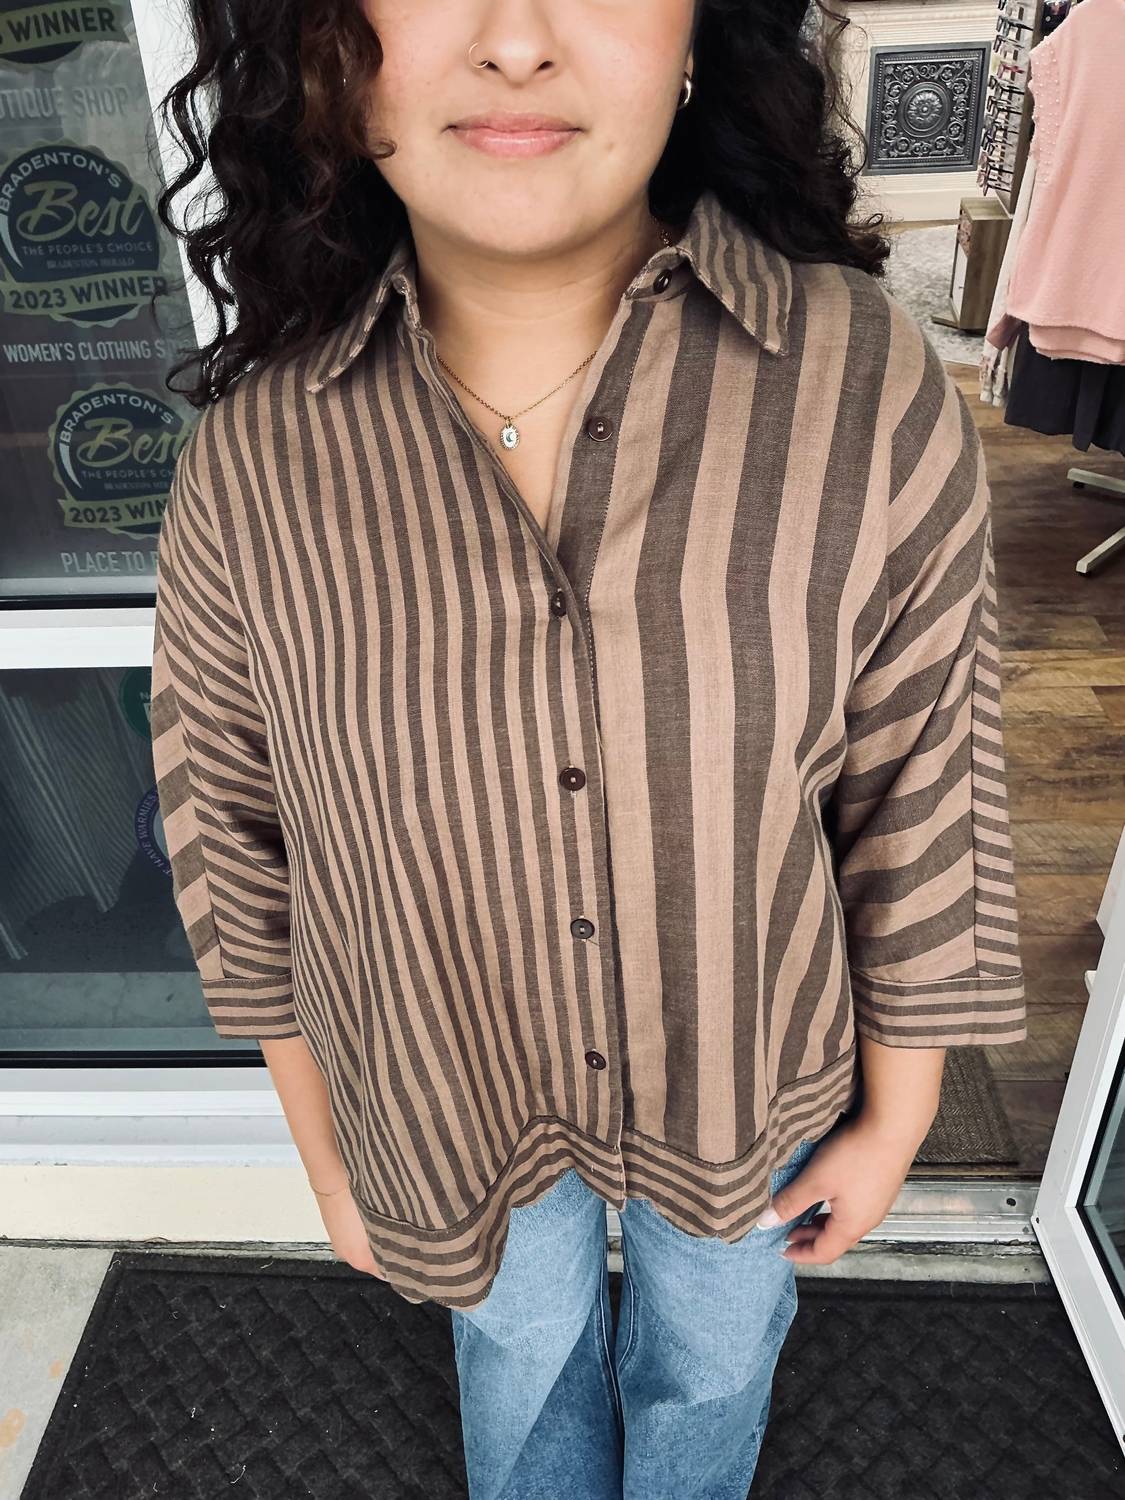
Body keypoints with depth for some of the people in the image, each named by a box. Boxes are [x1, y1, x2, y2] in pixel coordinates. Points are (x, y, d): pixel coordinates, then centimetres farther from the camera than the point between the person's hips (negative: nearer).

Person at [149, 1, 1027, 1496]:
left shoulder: (869, 390, -22)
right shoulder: (253, 458, -19)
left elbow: (923, 794, -12)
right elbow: (230, 827, -6)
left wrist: (895, 1118, -1)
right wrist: (326, 1152, 4)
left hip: (752, 1088, 0)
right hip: (444, 1101, 1)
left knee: (710, 1367, 31)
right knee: (520, 1347, 32)